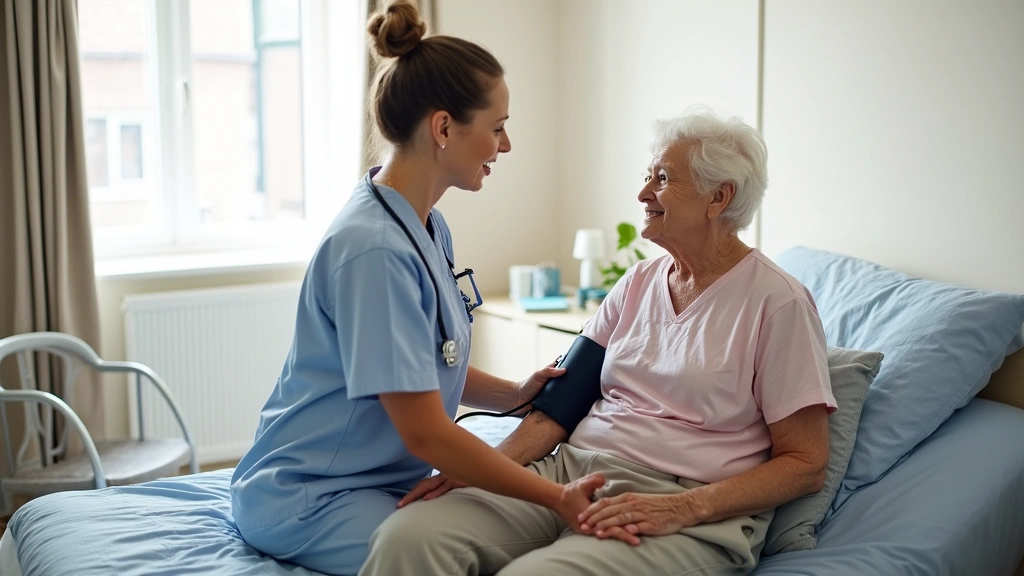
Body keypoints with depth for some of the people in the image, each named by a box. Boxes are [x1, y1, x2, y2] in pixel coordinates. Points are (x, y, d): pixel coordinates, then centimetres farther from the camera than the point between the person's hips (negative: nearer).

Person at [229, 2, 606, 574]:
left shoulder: (431, 227, 6)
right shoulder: (373, 249, -24)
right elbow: (425, 433, -23)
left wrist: (516, 395, -4)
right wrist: (558, 498, -22)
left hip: (391, 478, 8)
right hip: (310, 495, -8)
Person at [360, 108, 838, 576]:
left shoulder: (778, 302, -2)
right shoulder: (637, 283, 17)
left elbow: (806, 465, -5)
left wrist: (682, 508, -18)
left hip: (691, 514, -5)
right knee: (406, 536, -22)